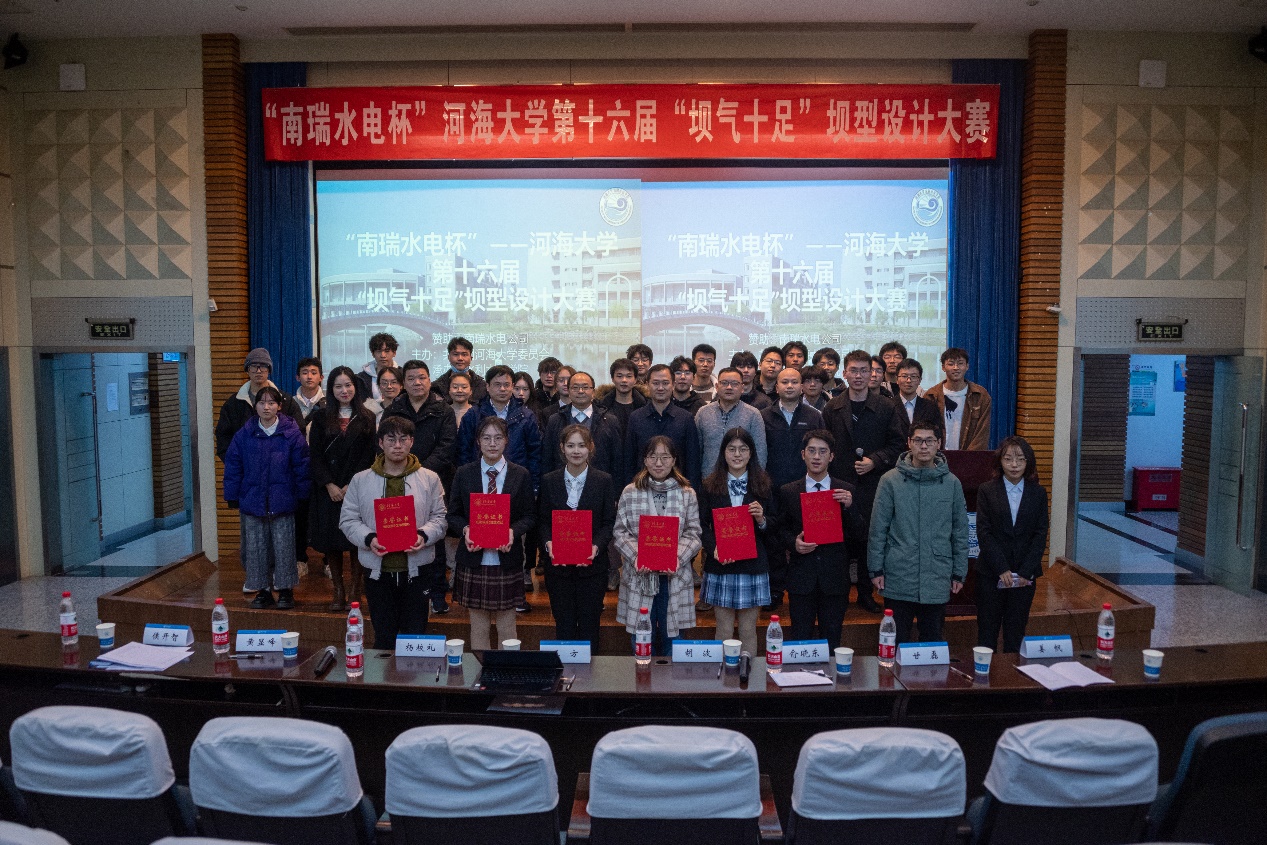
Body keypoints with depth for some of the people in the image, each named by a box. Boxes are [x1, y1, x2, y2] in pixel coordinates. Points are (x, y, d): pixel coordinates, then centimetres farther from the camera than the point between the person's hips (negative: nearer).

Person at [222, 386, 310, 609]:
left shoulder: (291, 433, -5)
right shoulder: (244, 435, 2)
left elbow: (301, 467, -3)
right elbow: (232, 466, 5)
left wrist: (301, 496, -4)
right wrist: (233, 497, 3)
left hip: (282, 503, -3)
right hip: (252, 501, 3)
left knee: (283, 547, 4)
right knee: (255, 548, 9)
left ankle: (286, 590, 17)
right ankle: (263, 590, 22)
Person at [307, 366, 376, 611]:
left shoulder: (366, 418, 6)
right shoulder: (321, 417, 7)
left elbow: (369, 455, 0)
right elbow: (315, 455, 2)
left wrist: (352, 485, -10)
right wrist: (330, 485, -9)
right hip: (328, 489, 1)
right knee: (331, 539, 2)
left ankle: (356, 590, 6)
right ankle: (337, 590, 12)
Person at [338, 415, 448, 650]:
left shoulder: (429, 479, 3)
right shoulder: (361, 480, 4)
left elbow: (440, 518, 3)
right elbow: (348, 520, 4)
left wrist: (424, 536, -16)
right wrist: (368, 539, -14)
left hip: (416, 570, 0)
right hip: (377, 570, 1)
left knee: (416, 636, 6)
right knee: (383, 637, 10)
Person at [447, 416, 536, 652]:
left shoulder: (521, 475, 2)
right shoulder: (464, 474, 3)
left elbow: (530, 515, 3)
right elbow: (453, 514, 7)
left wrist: (513, 531, -16)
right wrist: (465, 530, -14)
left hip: (507, 560, 0)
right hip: (473, 560, 1)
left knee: (506, 627, 8)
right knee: (478, 627, 9)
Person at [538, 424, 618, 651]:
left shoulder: (604, 481, 0)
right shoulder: (549, 481, 3)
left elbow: (610, 522, -1)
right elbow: (542, 520, 4)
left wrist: (596, 546, -17)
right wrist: (548, 543, -14)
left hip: (592, 565, -1)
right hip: (558, 565, 1)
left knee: (589, 626, 7)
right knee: (564, 625, 9)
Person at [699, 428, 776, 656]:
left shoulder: (763, 485, 5)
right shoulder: (710, 486, 3)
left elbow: (775, 525, 7)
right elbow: (702, 525, 1)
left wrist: (762, 519, -14)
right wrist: (714, 548, -15)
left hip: (753, 565, 1)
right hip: (720, 566, 0)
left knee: (748, 631, 8)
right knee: (724, 631, 7)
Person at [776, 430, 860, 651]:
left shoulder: (846, 491, 3)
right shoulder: (788, 491, 3)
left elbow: (856, 533, 0)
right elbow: (782, 530, 8)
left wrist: (849, 507, -17)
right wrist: (794, 542, -13)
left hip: (834, 575, 0)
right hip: (801, 575, 0)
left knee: (832, 639, 10)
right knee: (800, 639, 7)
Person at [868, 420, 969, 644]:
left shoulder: (951, 483, 2)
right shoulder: (891, 480, -4)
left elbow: (960, 531, 7)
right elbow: (877, 528, -2)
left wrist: (959, 573, 6)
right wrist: (876, 569, -4)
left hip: (937, 582, 2)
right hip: (898, 580, -1)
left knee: (933, 641, 15)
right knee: (896, 642, 10)